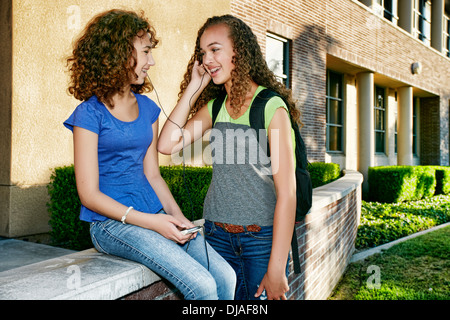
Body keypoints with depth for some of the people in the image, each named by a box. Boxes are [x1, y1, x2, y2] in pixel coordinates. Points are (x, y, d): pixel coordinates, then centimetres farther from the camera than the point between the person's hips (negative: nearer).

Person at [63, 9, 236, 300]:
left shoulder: (147, 108, 11)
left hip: (155, 215, 6)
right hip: (112, 222, -6)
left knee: (225, 277, -10)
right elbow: (90, 194, -11)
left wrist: (176, 215, -3)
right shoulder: (90, 113, -9)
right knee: (202, 285, -21)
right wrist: (150, 222, -17)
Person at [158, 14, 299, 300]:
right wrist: (194, 87, -3)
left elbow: (287, 193, -15)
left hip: (263, 239, -5)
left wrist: (277, 269, -17)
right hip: (218, 236, 5)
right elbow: (168, 144, -6)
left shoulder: (272, 107, -11)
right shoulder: (214, 107, 7)